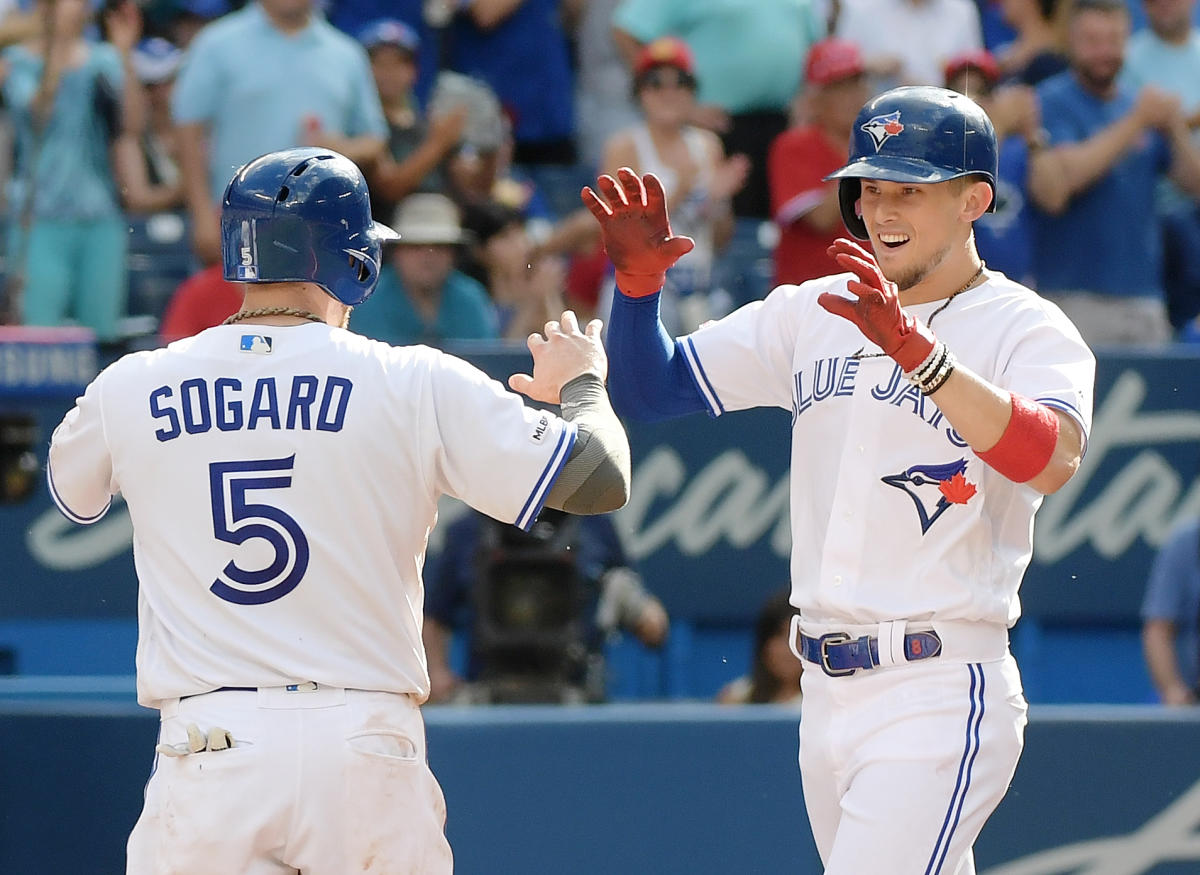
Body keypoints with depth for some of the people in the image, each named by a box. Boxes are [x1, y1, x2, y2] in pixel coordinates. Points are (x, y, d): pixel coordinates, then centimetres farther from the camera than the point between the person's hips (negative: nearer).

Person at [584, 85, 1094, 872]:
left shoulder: (1026, 330, -6)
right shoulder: (812, 315, 13)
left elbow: (1053, 461, -26)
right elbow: (652, 389, 13)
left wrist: (915, 349, -36)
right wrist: (639, 283, -7)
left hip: (943, 697, -7)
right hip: (828, 692, 7)